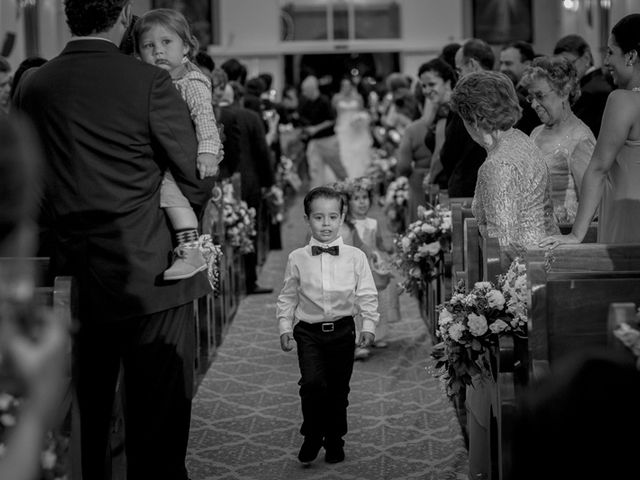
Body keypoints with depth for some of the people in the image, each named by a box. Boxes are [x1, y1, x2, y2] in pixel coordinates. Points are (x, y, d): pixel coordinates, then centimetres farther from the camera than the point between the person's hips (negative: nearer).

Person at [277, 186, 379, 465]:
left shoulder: (355, 257, -1)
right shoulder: (297, 259, 1)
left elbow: (367, 295, 2)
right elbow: (287, 297, 8)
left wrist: (369, 326, -6)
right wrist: (285, 327, 2)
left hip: (342, 329, 1)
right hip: (309, 330, -1)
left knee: (338, 389, 8)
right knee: (312, 382, -18)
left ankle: (334, 442, 26)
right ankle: (312, 436, 3)